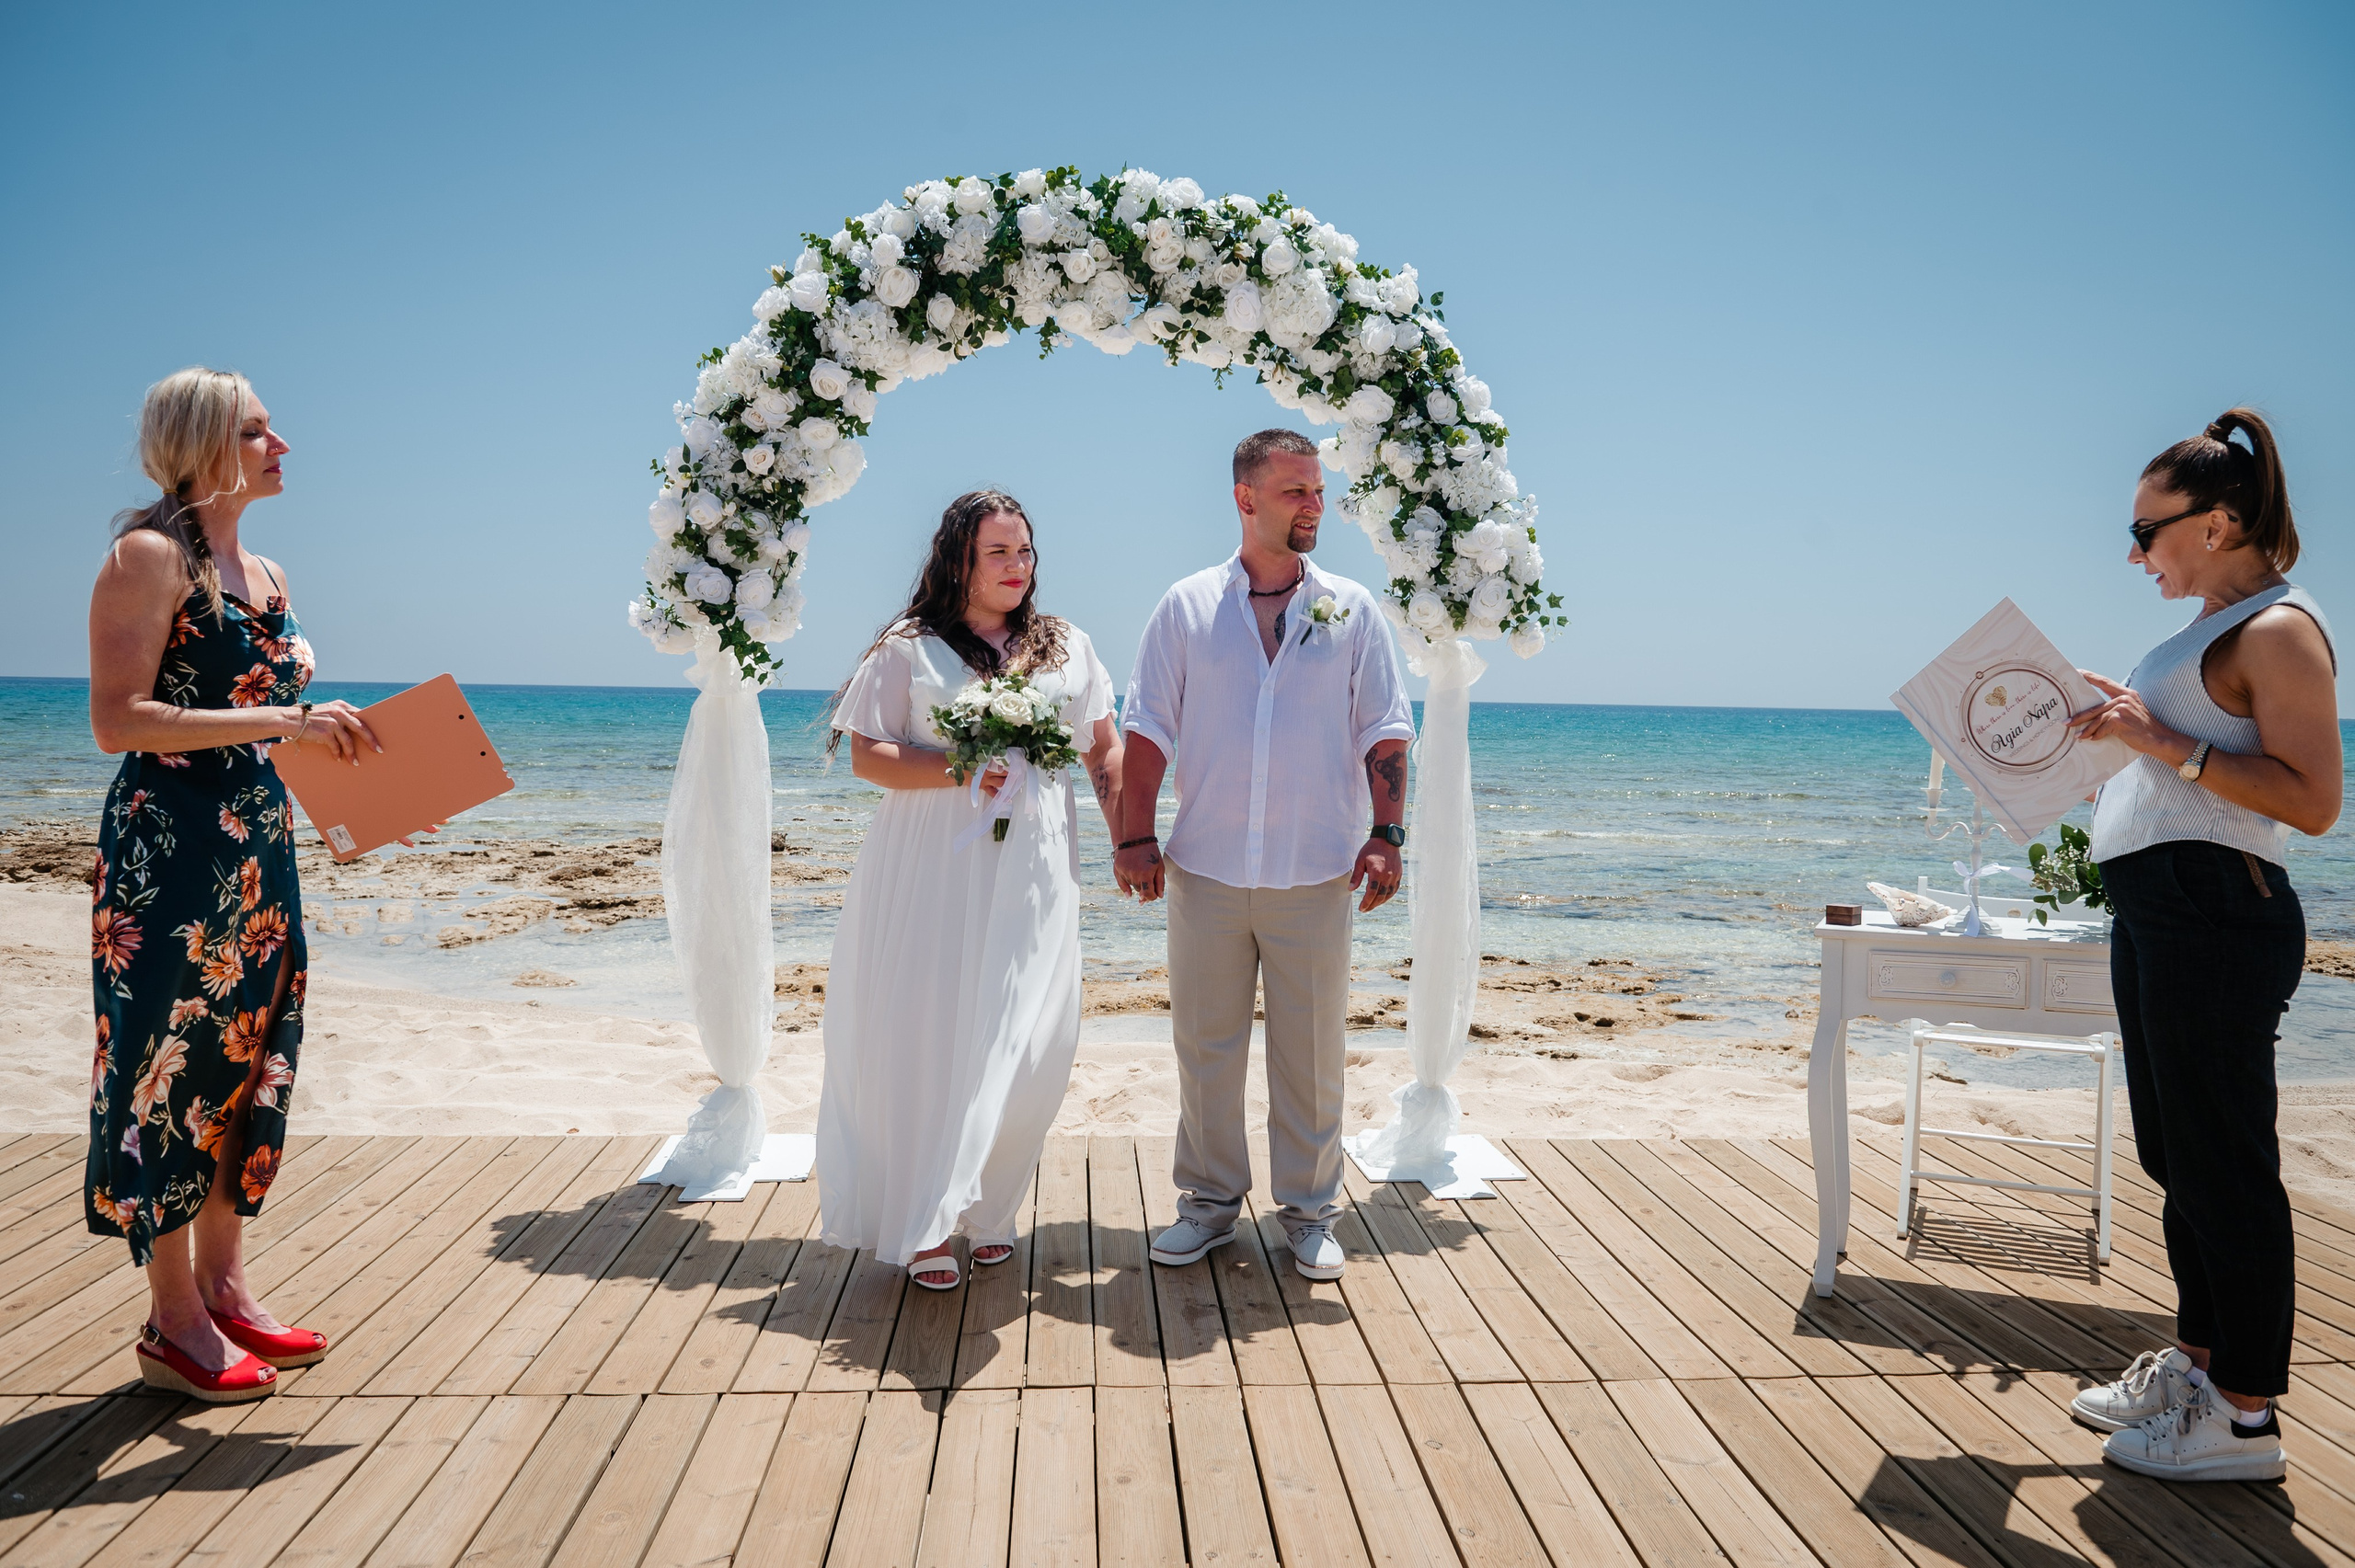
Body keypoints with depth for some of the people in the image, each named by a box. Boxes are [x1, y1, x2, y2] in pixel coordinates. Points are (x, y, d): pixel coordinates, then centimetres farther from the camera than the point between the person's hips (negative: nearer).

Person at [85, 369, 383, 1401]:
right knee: (172, 1058, 0)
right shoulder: (150, 556, -9)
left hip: (258, 844, 8)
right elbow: (118, 720, -18)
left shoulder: (266, 575, 15)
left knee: (251, 1056, 11)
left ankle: (223, 1285, 24)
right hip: (167, 846, -8)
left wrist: (336, 739, 6)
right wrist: (277, 722, -22)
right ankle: (174, 1321, 11)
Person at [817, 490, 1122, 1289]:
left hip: (1033, 875, 3)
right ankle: (920, 1224, 10)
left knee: (1028, 1049, 0)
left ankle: (986, 1210, 17)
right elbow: (867, 755, -2)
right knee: (928, 1039, -1)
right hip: (932, 872, -3)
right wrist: (962, 771, -16)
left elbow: (1105, 749, 16)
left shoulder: (1066, 647, 14)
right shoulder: (909, 649, 4)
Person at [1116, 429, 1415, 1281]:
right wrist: (1135, 837, -3)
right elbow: (1148, 728, 5)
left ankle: (1309, 1210, 21)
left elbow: (1385, 731, 6)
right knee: (1205, 1043, 8)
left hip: (1315, 874, 0)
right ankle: (1210, 1200, 23)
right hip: (1206, 868, 0)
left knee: (1311, 1050, 6)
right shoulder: (1187, 605, 5)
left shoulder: (1350, 609, 7)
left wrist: (1385, 836, -4)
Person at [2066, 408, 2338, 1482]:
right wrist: (2119, 746, 16)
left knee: (2222, 1160, -3)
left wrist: (2168, 744, -23)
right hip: (2156, 910, 10)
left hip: (2213, 911, -10)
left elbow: (2313, 800, -20)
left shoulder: (2279, 629, -10)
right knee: (2179, 1154, 17)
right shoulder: (2215, 629, 18)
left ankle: (2245, 1415, 8)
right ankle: (2197, 1363, 31)